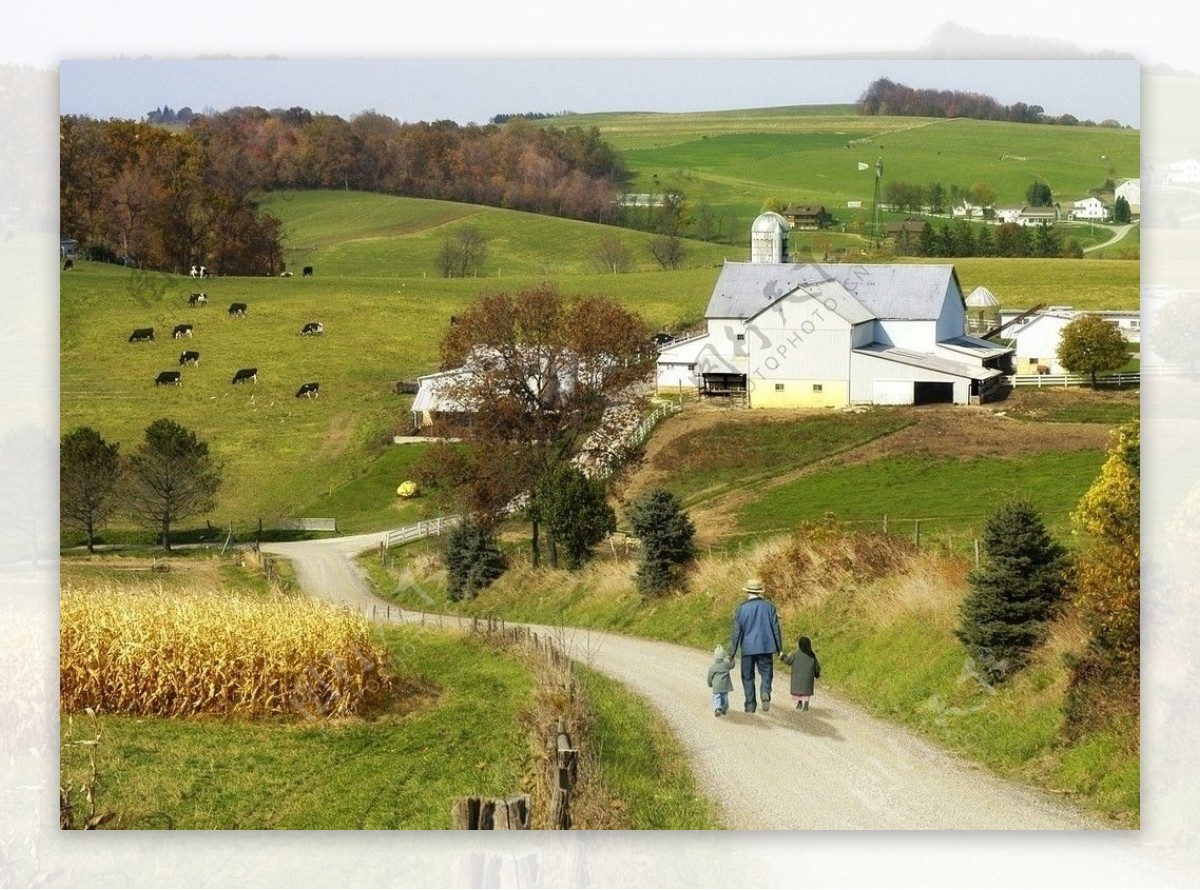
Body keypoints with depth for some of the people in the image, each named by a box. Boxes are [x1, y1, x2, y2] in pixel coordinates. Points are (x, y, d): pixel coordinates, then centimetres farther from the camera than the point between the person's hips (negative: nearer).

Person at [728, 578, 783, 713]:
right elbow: (776, 629, 3)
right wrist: (779, 649, 10)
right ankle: (766, 693, -19)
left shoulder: (741, 609, -5)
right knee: (766, 673, 9)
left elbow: (736, 632, -4)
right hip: (766, 647, 1)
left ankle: (750, 705, 9)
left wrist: (732, 653, 1)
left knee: (748, 677, 10)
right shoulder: (769, 607, 0)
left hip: (748, 648, -1)